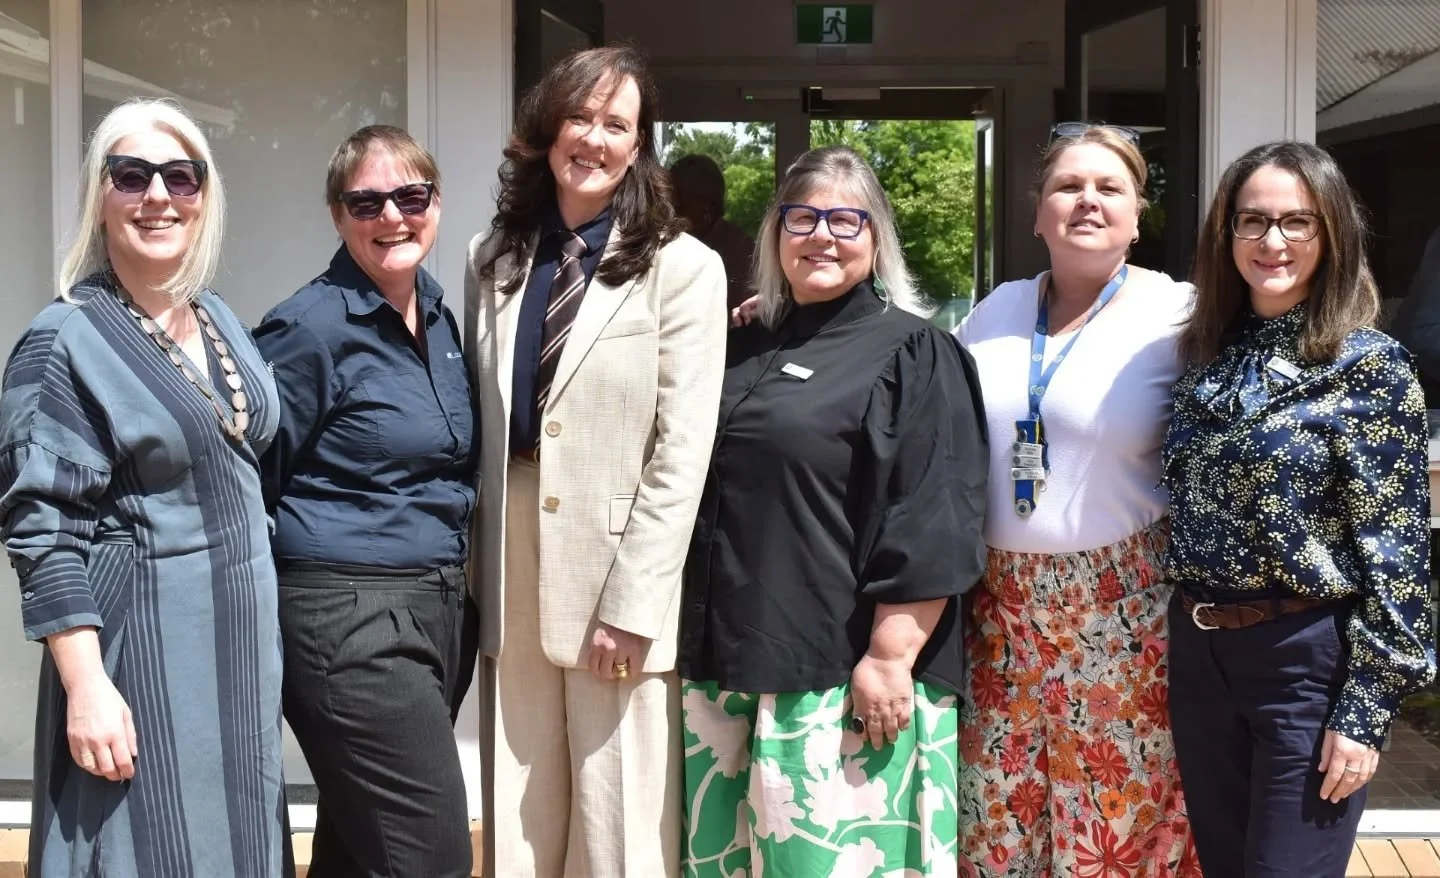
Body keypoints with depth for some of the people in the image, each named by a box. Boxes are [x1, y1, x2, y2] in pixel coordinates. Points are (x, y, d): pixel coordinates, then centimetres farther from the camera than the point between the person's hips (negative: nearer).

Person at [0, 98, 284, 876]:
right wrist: (86, 685, -21)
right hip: (139, 643, -7)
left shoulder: (219, 320, 9)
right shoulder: (65, 342, -11)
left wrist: (259, 619, 17)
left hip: (241, 635, 7)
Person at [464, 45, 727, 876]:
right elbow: (482, 429, 12)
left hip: (618, 575, -4)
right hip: (513, 576, 4)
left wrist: (630, 604, -14)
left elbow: (682, 454, -10)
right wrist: (477, 571, 5)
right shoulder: (495, 259, 10)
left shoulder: (684, 269, -5)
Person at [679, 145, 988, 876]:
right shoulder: (743, 350, 14)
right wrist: (703, 647, 17)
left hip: (841, 673, -6)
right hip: (728, 660, 6)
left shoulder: (913, 354, -4)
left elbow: (930, 526, -12)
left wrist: (890, 655, -19)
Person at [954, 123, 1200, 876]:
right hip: (1004, 605, 4)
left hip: (1126, 611, -4)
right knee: (997, 815, 11)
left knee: (1121, 812, 6)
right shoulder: (998, 310, 9)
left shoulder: (1177, 315, -5)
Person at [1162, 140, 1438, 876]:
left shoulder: (1370, 366, -11)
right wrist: (1187, 636, 10)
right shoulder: (1207, 354, 6)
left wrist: (1366, 710, -14)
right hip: (1197, 651, 6)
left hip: (1308, 661, -5)